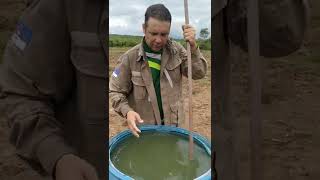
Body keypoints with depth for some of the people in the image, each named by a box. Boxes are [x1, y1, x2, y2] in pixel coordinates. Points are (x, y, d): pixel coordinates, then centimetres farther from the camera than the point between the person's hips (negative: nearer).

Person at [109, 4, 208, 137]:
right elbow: (115, 91, -8)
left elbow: (198, 73, -10)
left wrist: (193, 46, -25)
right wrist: (127, 111, -26)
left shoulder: (176, 50, -5)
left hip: (173, 124, 3)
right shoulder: (129, 58, -14)